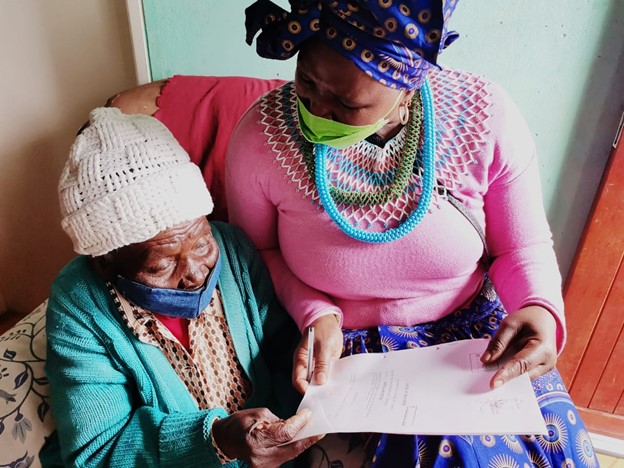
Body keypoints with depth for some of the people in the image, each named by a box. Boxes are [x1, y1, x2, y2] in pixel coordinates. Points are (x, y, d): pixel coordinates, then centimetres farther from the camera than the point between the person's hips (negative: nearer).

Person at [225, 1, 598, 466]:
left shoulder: (488, 117, -18)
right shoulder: (262, 136, -20)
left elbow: (525, 248, -3)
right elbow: (258, 250, -2)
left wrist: (541, 310, -24)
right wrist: (317, 314, -18)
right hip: (341, 345, -2)